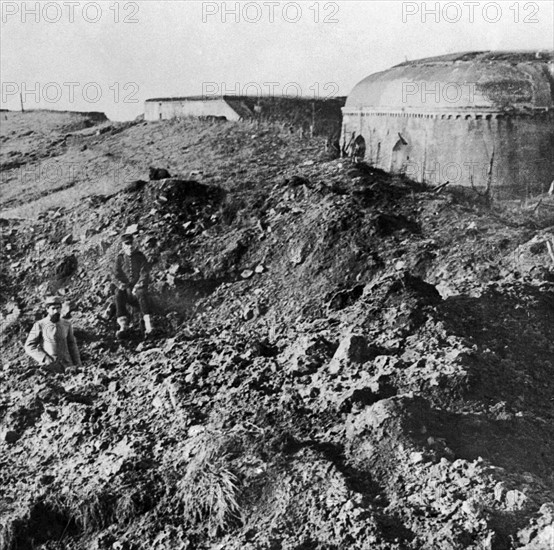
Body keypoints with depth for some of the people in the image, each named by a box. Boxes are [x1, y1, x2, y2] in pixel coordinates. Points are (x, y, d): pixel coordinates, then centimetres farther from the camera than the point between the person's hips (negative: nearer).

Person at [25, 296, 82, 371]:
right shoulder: (39, 325, -2)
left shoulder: (67, 324, 9)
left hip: (67, 366, 3)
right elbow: (29, 346, -3)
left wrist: (77, 365, 12)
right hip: (49, 368, -3)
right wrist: (45, 359, -13)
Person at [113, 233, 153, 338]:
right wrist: (122, 285, -16)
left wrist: (137, 287, -16)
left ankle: (148, 324, -42)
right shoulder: (120, 258, 7)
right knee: (118, 294, -31)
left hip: (139, 285, -2)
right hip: (125, 287, 2)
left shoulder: (140, 256, 3)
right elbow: (117, 274, 2)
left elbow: (145, 273, -4)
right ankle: (123, 326, -38)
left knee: (141, 293, -35)